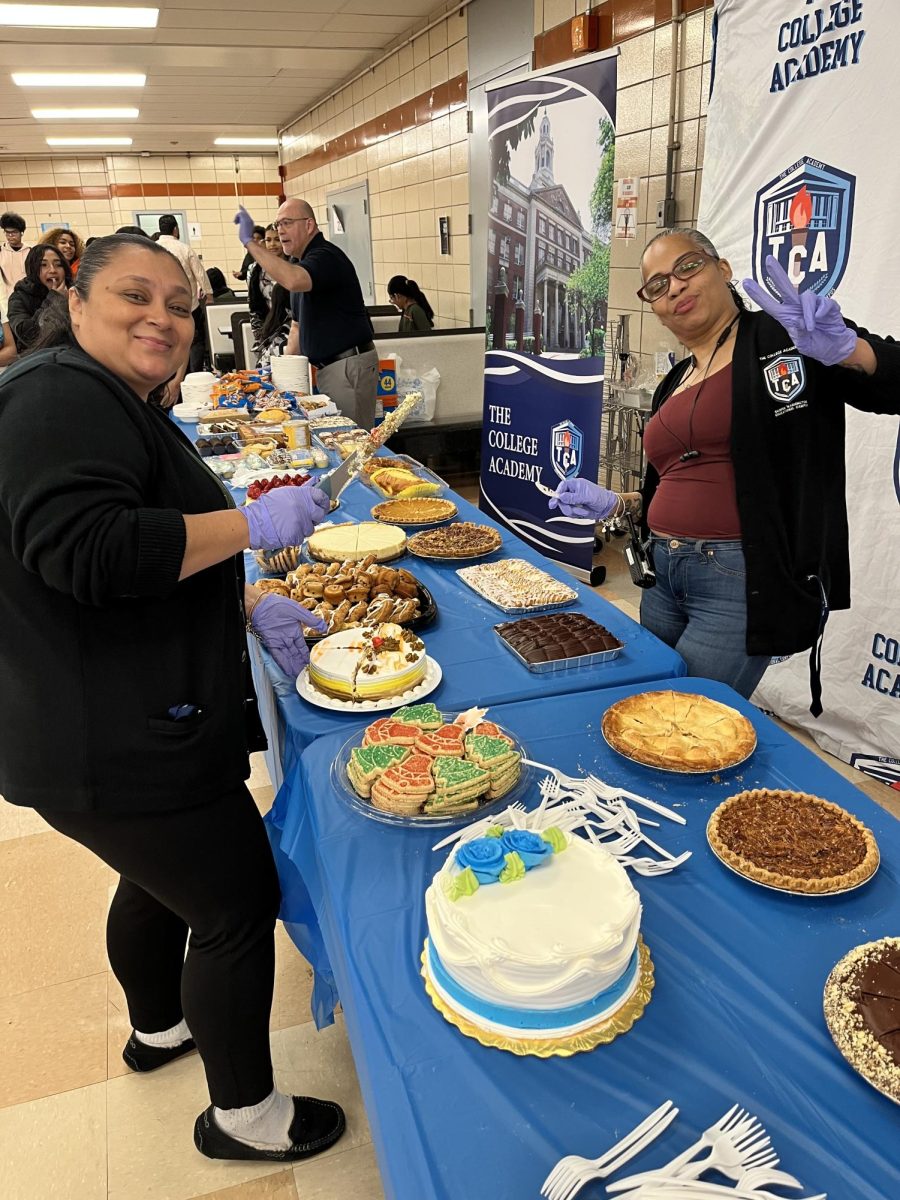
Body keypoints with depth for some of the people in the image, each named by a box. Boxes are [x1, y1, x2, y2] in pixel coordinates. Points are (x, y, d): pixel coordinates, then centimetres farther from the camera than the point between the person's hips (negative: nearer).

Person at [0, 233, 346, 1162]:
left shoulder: (121, 407, 15)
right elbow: (85, 551, -33)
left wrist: (250, 607, 7)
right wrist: (256, 524, -26)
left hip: (126, 729, 11)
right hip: (120, 748, -11)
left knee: (160, 880, 29)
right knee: (240, 908, 3)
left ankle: (158, 1028, 55)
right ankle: (243, 1113, 27)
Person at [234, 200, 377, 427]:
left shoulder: (325, 257, -14)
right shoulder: (296, 262, 18)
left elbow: (293, 281, -37)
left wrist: (250, 242, -30)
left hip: (349, 366, -10)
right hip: (327, 366, 10)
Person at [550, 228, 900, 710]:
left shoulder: (784, 338, -4)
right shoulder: (674, 385, 16)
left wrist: (843, 349, -32)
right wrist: (613, 504, 10)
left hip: (743, 581, -7)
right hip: (663, 578, 8)